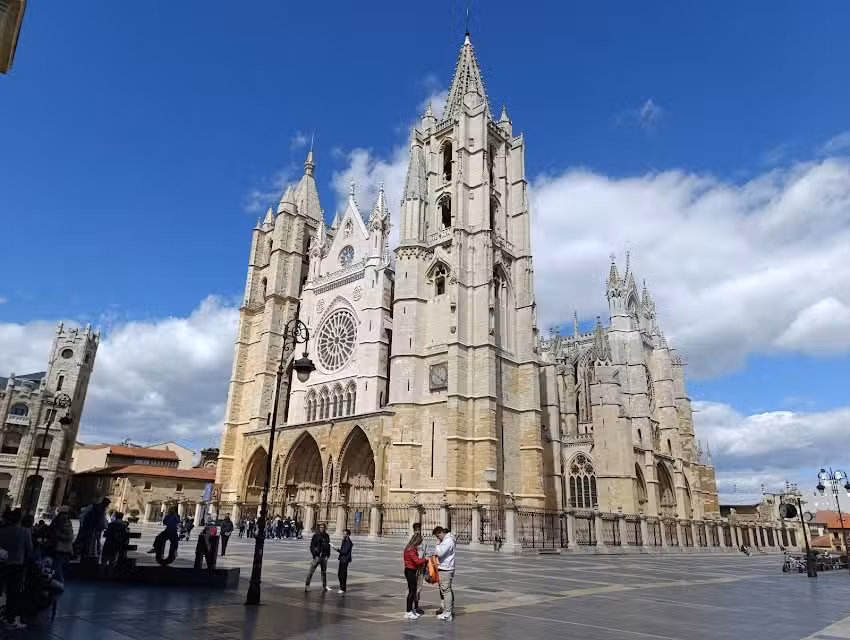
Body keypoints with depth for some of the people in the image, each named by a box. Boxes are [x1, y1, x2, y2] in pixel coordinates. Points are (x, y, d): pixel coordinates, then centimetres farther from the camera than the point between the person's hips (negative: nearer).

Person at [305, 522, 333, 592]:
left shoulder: (326, 536, 7)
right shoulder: (316, 535, -6)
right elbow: (312, 545, -5)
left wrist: (328, 554, 7)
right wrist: (314, 554, -12)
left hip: (324, 556, 5)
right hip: (317, 556, -5)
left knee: (324, 571, 14)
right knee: (312, 570, -5)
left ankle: (324, 586, 25)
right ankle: (307, 585, 4)